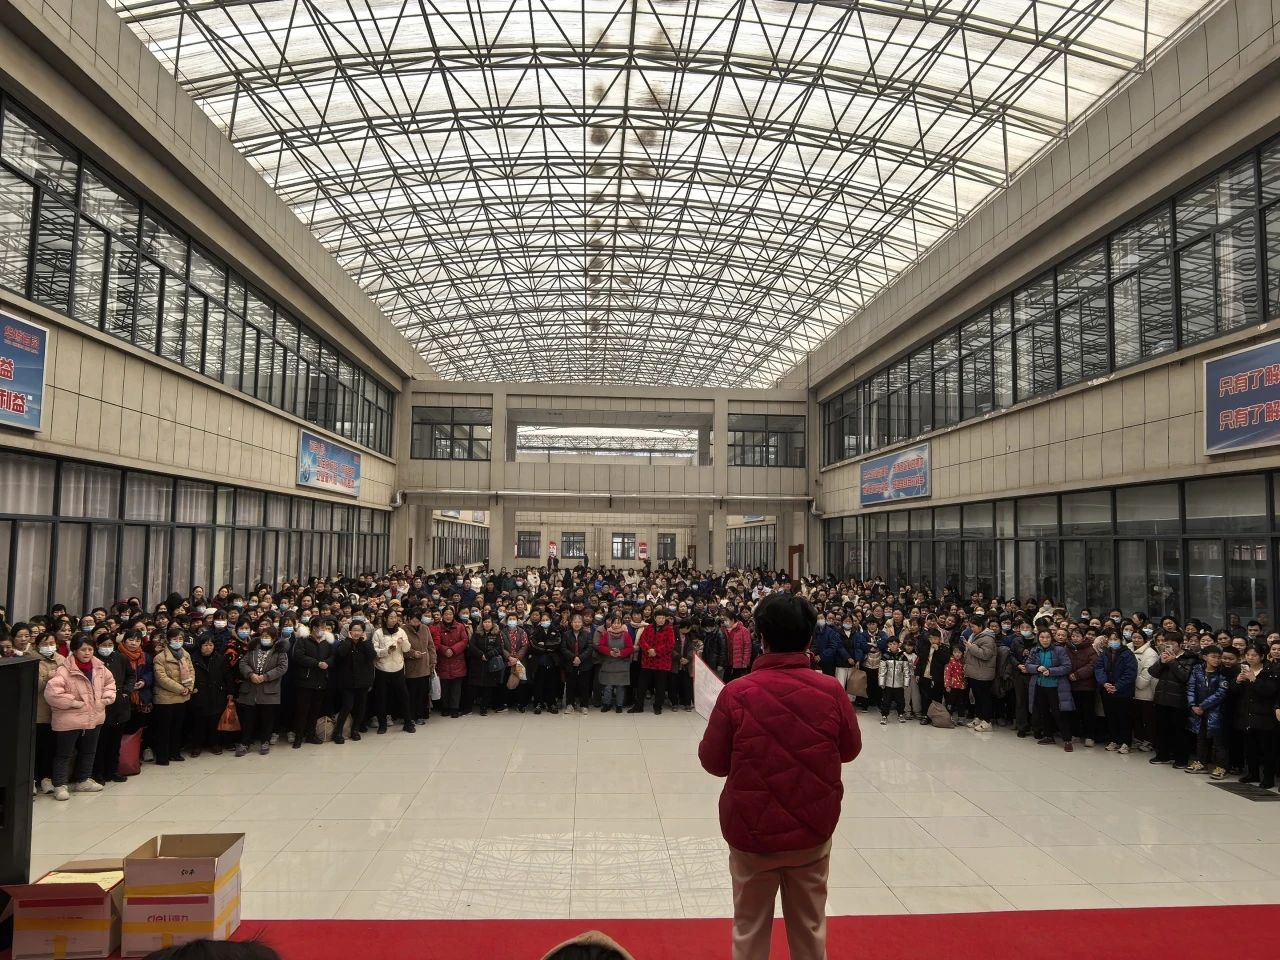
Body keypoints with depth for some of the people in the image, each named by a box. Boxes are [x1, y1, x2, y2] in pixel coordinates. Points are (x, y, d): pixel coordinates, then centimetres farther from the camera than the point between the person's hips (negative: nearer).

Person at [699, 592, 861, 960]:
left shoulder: (737, 693, -18)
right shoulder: (831, 691, -12)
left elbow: (713, 762, -7)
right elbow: (851, 750, 4)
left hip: (753, 830, -1)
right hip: (813, 829, 2)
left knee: (750, 928, 16)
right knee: (810, 926, 19)